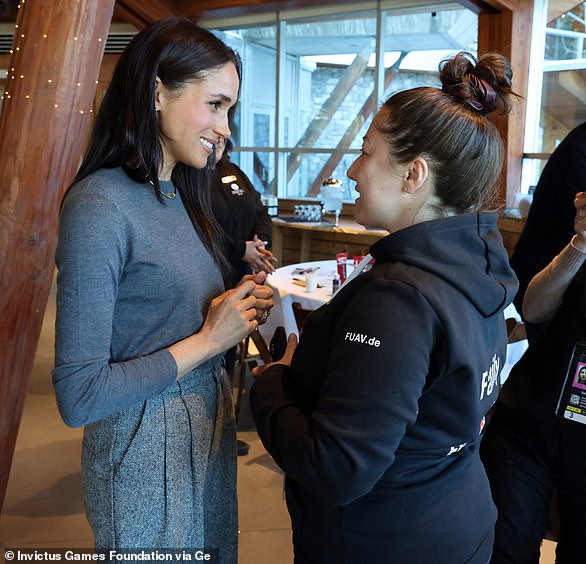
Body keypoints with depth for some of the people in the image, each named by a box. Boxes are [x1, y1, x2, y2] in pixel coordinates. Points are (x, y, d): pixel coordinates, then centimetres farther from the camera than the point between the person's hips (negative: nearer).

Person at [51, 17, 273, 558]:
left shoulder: (180, 196, 4)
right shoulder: (99, 207, -21)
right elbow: (78, 397, -21)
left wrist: (239, 308, -6)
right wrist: (207, 340, -19)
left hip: (210, 430, 8)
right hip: (148, 455, -8)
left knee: (214, 551, 24)